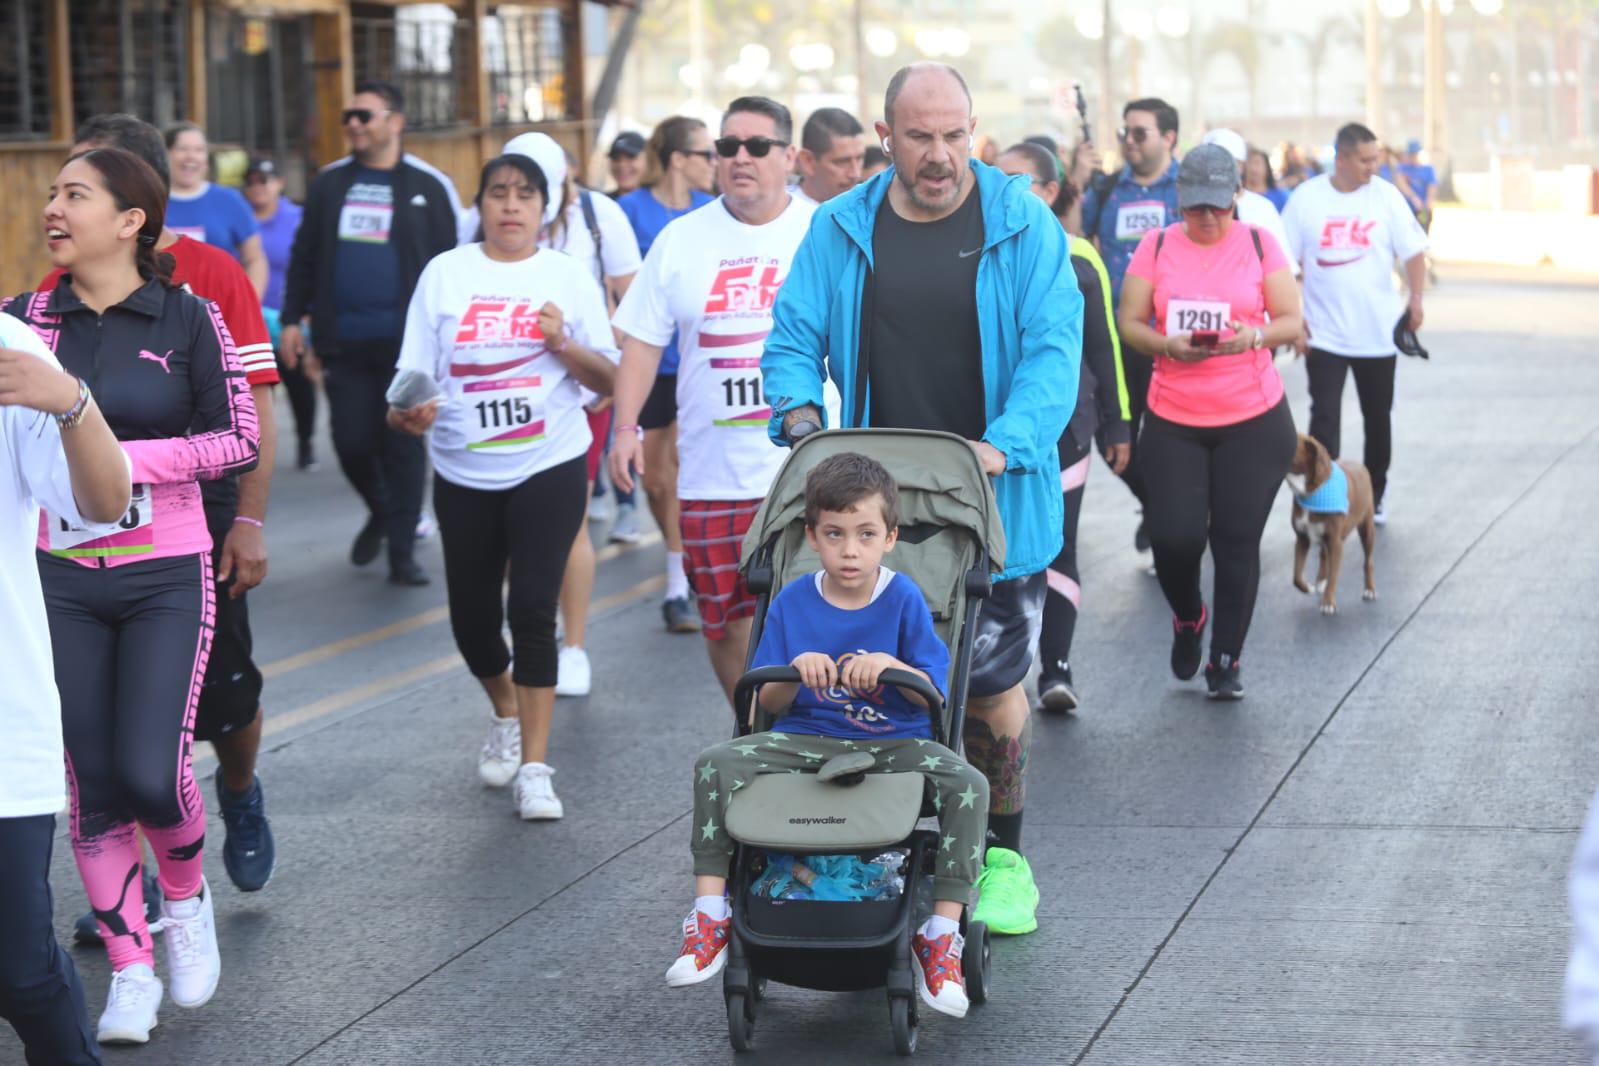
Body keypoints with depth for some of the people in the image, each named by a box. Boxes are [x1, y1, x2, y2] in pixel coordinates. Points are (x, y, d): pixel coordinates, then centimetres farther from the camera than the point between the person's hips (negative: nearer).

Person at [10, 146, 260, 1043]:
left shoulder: (188, 320, -4)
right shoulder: (24, 320, 1)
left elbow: (241, 441, -6)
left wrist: (131, 457, -15)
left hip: (166, 577, -2)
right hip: (60, 577, 2)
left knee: (152, 773, -10)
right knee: (93, 783, 1)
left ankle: (187, 895, 22)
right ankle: (131, 973, 14)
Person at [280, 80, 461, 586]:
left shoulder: (429, 188, 1)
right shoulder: (330, 184, 10)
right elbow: (304, 257, 15)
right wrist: (292, 320, 9)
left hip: (405, 341, -3)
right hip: (344, 341, 3)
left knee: (403, 447, 0)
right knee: (352, 442, 2)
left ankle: (402, 553, 8)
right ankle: (380, 512, 30)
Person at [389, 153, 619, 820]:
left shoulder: (568, 277, 3)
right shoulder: (445, 274, 4)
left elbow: (607, 381, 3)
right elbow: (414, 373, 2)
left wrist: (564, 344, -16)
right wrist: (407, 413, -19)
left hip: (549, 469, -2)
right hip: (463, 473, 2)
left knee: (532, 610, -12)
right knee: (472, 618, 8)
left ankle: (534, 768, -7)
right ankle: (506, 716, 39)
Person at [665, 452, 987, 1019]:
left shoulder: (904, 599, -2)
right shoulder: (793, 603, 3)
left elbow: (933, 693, -4)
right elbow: (766, 705, 4)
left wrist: (890, 665, -24)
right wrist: (795, 671, -18)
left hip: (893, 744, -2)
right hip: (807, 740, 2)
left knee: (968, 783, -29)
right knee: (716, 763, -21)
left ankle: (940, 934, -22)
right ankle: (710, 916, -16)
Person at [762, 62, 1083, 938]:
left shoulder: (1022, 225, -3)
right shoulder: (841, 231, 6)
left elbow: (1052, 347, -11)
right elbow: (794, 338, 6)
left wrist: (1003, 444, -26)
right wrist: (800, 413, -16)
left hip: (994, 507, -2)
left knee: (993, 686, 5)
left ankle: (1001, 858, 19)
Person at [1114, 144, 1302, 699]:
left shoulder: (1259, 244, 3)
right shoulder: (1156, 247, 3)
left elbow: (1291, 321, 3)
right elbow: (1128, 323, 2)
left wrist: (1256, 336, -19)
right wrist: (1167, 345, -17)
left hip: (1253, 418, 0)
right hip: (1173, 421, 0)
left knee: (1237, 541, -1)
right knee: (1174, 535, -9)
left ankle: (1226, 660, 13)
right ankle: (1188, 620, 24)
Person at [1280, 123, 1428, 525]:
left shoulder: (1386, 196, -2)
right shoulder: (1306, 198, -3)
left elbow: (1414, 251, 0)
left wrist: (1415, 300, -15)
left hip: (1378, 334, 1)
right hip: (1323, 335, -1)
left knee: (1378, 417, 13)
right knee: (1324, 417, -8)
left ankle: (1375, 494, 30)